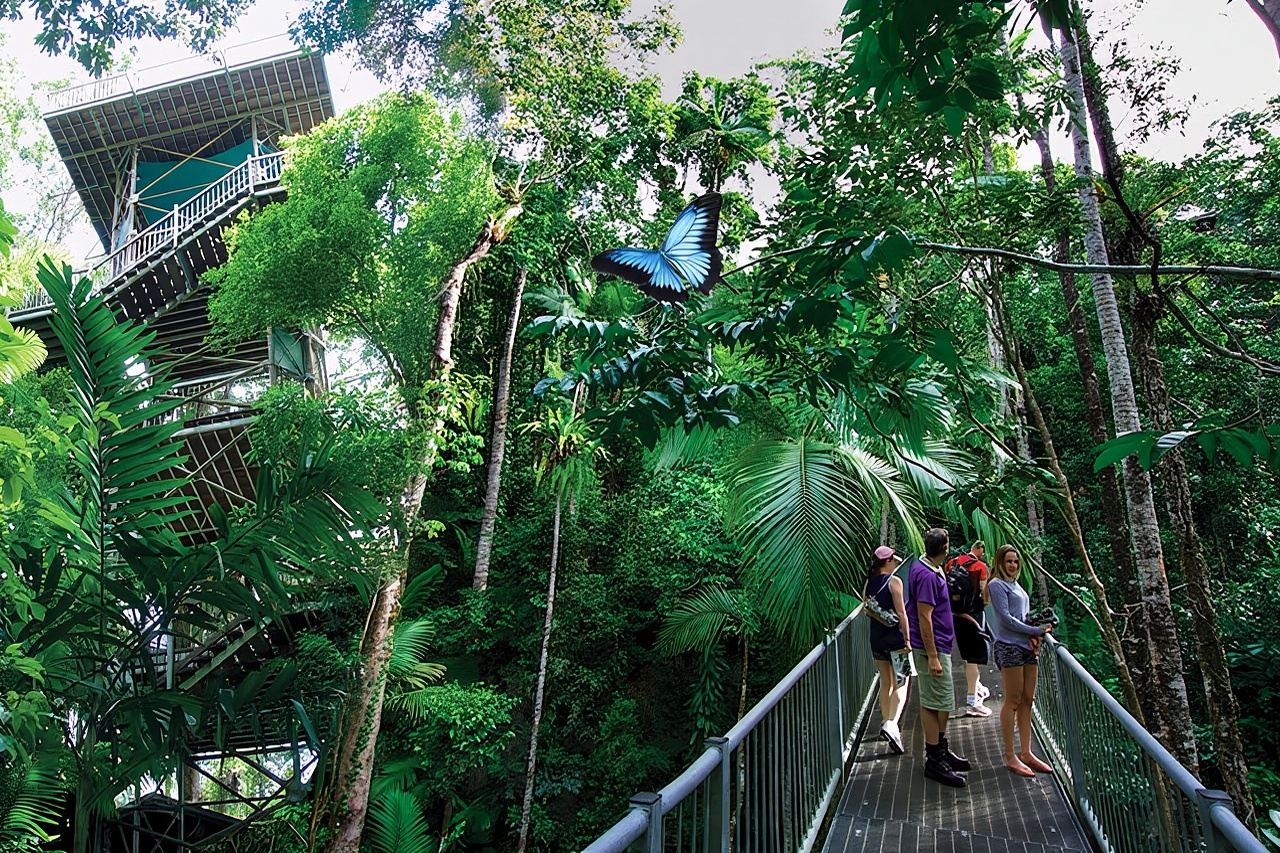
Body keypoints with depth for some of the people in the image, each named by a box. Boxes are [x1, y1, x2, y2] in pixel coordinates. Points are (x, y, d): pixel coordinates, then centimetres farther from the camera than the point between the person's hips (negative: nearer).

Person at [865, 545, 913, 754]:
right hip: (895, 637, -6)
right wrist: (907, 639, -11)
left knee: (885, 682, 17)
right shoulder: (894, 581, -12)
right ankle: (891, 724, -23)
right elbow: (901, 612, -14)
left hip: (876, 637, 6)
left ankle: (886, 723, 25)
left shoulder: (869, 583, 7)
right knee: (900, 684, -5)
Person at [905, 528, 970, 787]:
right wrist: (932, 657, -24)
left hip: (938, 645, 10)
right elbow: (924, 616, -24)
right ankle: (934, 761, 4)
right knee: (935, 703, -3)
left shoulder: (921, 567, 8)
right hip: (932, 647, -10)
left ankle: (941, 750, 31)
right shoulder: (928, 576, -22)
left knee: (943, 702, 19)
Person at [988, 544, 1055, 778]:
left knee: (1027, 700, 9)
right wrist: (1036, 631, -11)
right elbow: (1006, 618, -12)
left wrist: (1034, 635, 0)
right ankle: (1010, 756, 1)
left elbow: (1024, 616, 19)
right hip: (1009, 647, -8)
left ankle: (1026, 753, 15)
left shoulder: (1016, 585, 20)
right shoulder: (997, 585, -4)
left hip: (1027, 646, 8)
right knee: (1013, 701, -5)